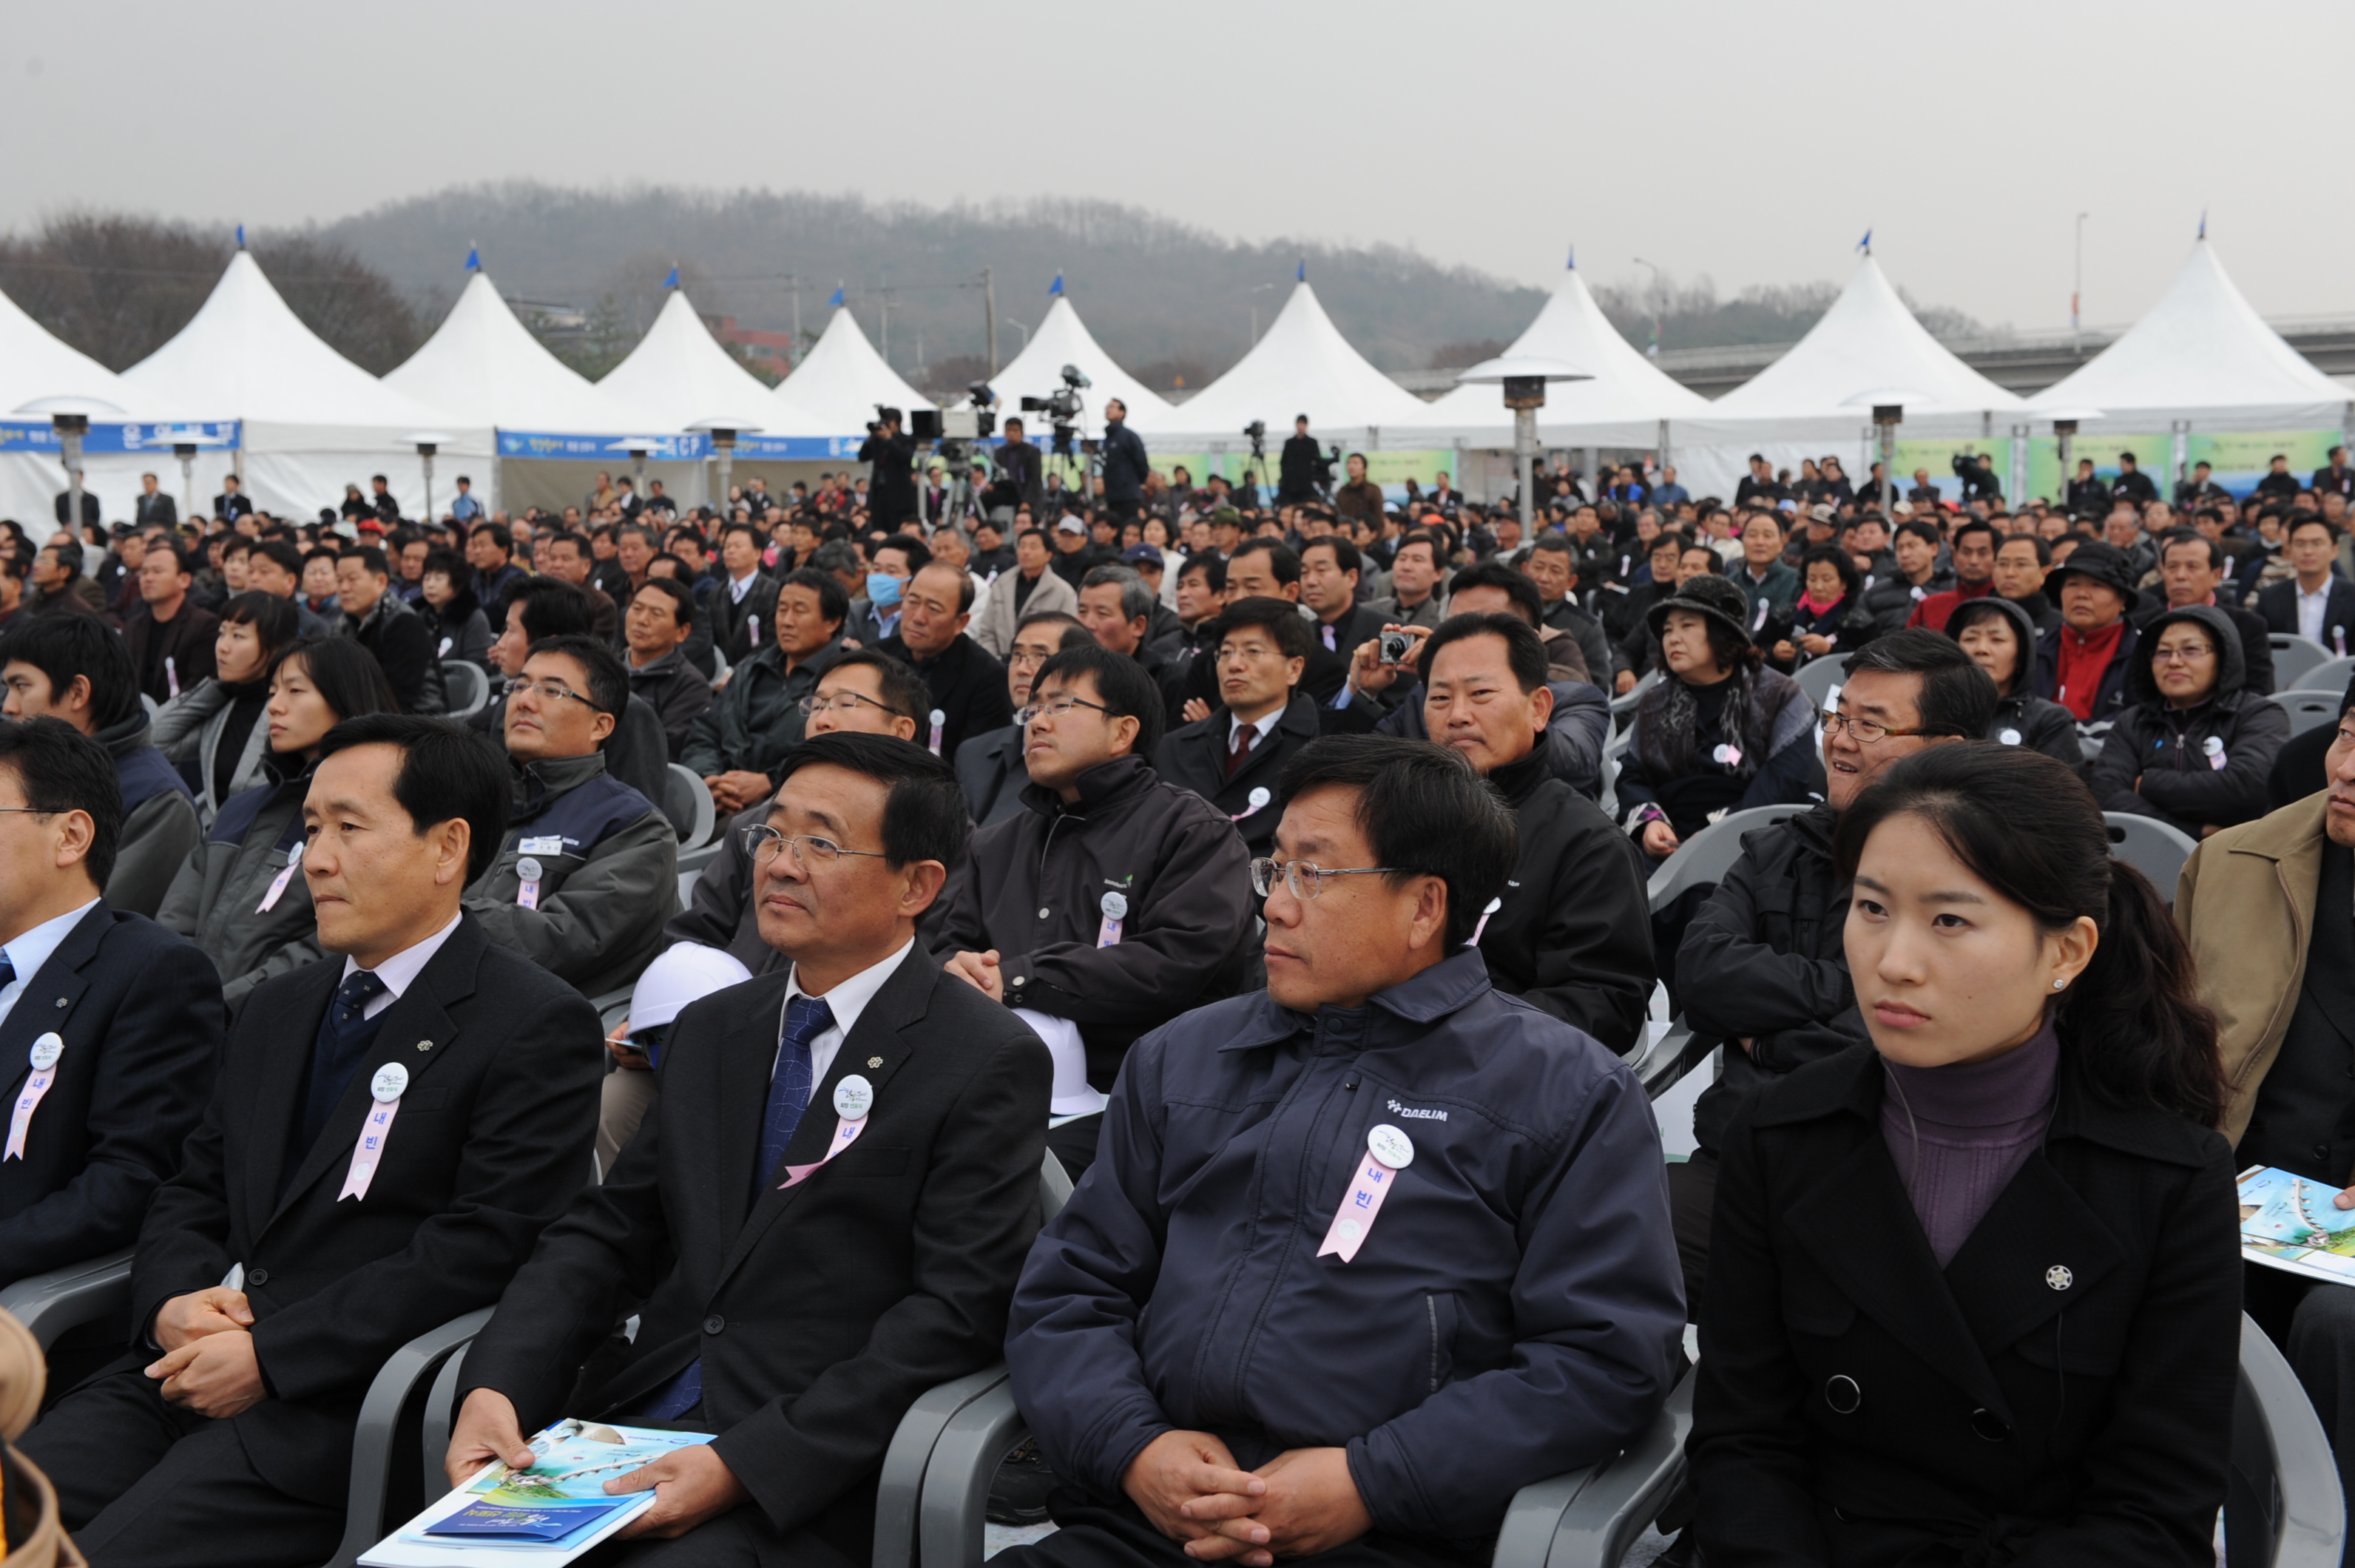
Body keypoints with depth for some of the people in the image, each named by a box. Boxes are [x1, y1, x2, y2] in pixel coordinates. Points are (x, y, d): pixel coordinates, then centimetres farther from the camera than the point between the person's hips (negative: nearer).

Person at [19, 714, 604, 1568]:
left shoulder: (538, 1028, -6)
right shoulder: (277, 1010, 20)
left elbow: (482, 1249, -14)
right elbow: (190, 1196, 21)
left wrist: (267, 1357, -15)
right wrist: (173, 1303, -3)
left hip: (338, 1405, -7)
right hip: (183, 1371, 7)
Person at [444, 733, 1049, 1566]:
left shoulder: (987, 1064, -6)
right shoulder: (709, 1030, 15)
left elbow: (956, 1310, -12)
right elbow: (606, 1229, 12)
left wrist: (742, 1466, -20)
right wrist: (496, 1386, -6)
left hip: (805, 1481, -5)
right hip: (622, 1426, 5)